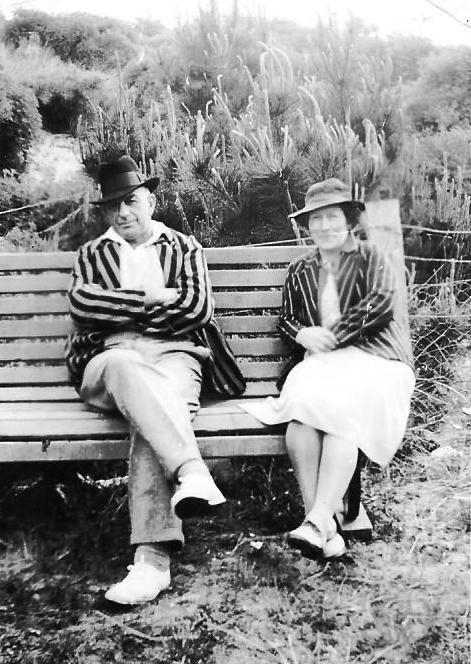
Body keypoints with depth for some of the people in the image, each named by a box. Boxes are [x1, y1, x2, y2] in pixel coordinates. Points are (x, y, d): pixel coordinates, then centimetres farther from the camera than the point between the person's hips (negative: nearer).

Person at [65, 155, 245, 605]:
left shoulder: (184, 248, 21)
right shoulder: (92, 253, 24)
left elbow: (199, 308, 2)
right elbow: (81, 303, 1)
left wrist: (119, 308, 2)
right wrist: (153, 297, -3)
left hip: (174, 355, -1)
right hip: (109, 359, 1)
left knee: (149, 417, -35)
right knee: (127, 367, -39)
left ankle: (153, 557, -45)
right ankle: (191, 471, -53)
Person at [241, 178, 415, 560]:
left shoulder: (371, 258, 13)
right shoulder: (300, 271, 24)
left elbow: (380, 303, -4)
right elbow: (286, 320, 21)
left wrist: (333, 336, -11)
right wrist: (302, 334, -4)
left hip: (371, 357, -2)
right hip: (318, 359, 3)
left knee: (342, 405, -35)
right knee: (303, 399, -32)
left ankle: (318, 520, -38)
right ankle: (323, 523, -36)